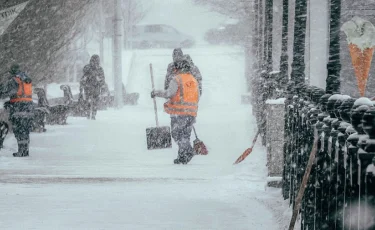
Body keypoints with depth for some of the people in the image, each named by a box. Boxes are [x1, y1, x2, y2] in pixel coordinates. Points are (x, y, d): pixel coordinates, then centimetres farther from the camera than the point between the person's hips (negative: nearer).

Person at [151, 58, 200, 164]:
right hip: (192, 113, 6)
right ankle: (182, 157, 9)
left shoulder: (177, 79, -6)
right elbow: (197, 98, 17)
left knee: (177, 134, -2)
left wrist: (156, 93, -3)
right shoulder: (194, 80, 15)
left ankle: (188, 151, -20)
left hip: (179, 112, -6)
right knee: (185, 135, 13)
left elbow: (169, 93, -17)